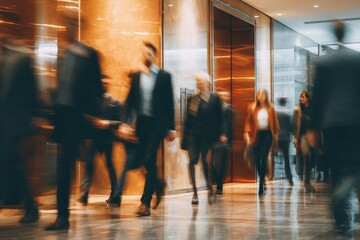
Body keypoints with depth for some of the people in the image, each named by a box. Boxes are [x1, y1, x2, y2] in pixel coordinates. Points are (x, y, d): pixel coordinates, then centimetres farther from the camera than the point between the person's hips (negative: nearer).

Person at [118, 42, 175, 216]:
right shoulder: (136, 76, 11)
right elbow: (129, 101, 9)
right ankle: (157, 184, 35)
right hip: (141, 123, 4)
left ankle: (145, 202, -8)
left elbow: (169, 103, 2)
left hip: (157, 124, -4)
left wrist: (171, 128, -1)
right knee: (144, 161, 6)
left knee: (149, 160, -10)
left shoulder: (164, 76, 3)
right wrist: (124, 123, -2)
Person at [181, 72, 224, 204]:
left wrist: (220, 134, -3)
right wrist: (185, 136, 8)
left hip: (207, 135, -3)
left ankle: (210, 190, 13)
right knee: (192, 160, -7)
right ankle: (195, 192, -3)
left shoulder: (214, 98, 2)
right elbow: (188, 118, 12)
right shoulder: (192, 99, 12)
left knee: (206, 161, -5)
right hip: (192, 134, 3)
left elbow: (219, 117, 2)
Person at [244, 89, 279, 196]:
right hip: (256, 134, 1)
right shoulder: (252, 107, 3)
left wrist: (275, 135, 10)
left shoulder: (270, 108, 4)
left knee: (264, 158, -12)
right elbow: (248, 121, 2)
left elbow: (275, 122, 11)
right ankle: (263, 181, 23)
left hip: (267, 134, -1)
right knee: (257, 159, 4)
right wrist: (247, 134, -9)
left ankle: (261, 182, -10)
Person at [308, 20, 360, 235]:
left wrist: (314, 127, 10)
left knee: (338, 170, 9)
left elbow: (317, 97, 5)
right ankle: (339, 197, -28)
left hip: (330, 122, 2)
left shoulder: (323, 62, 5)